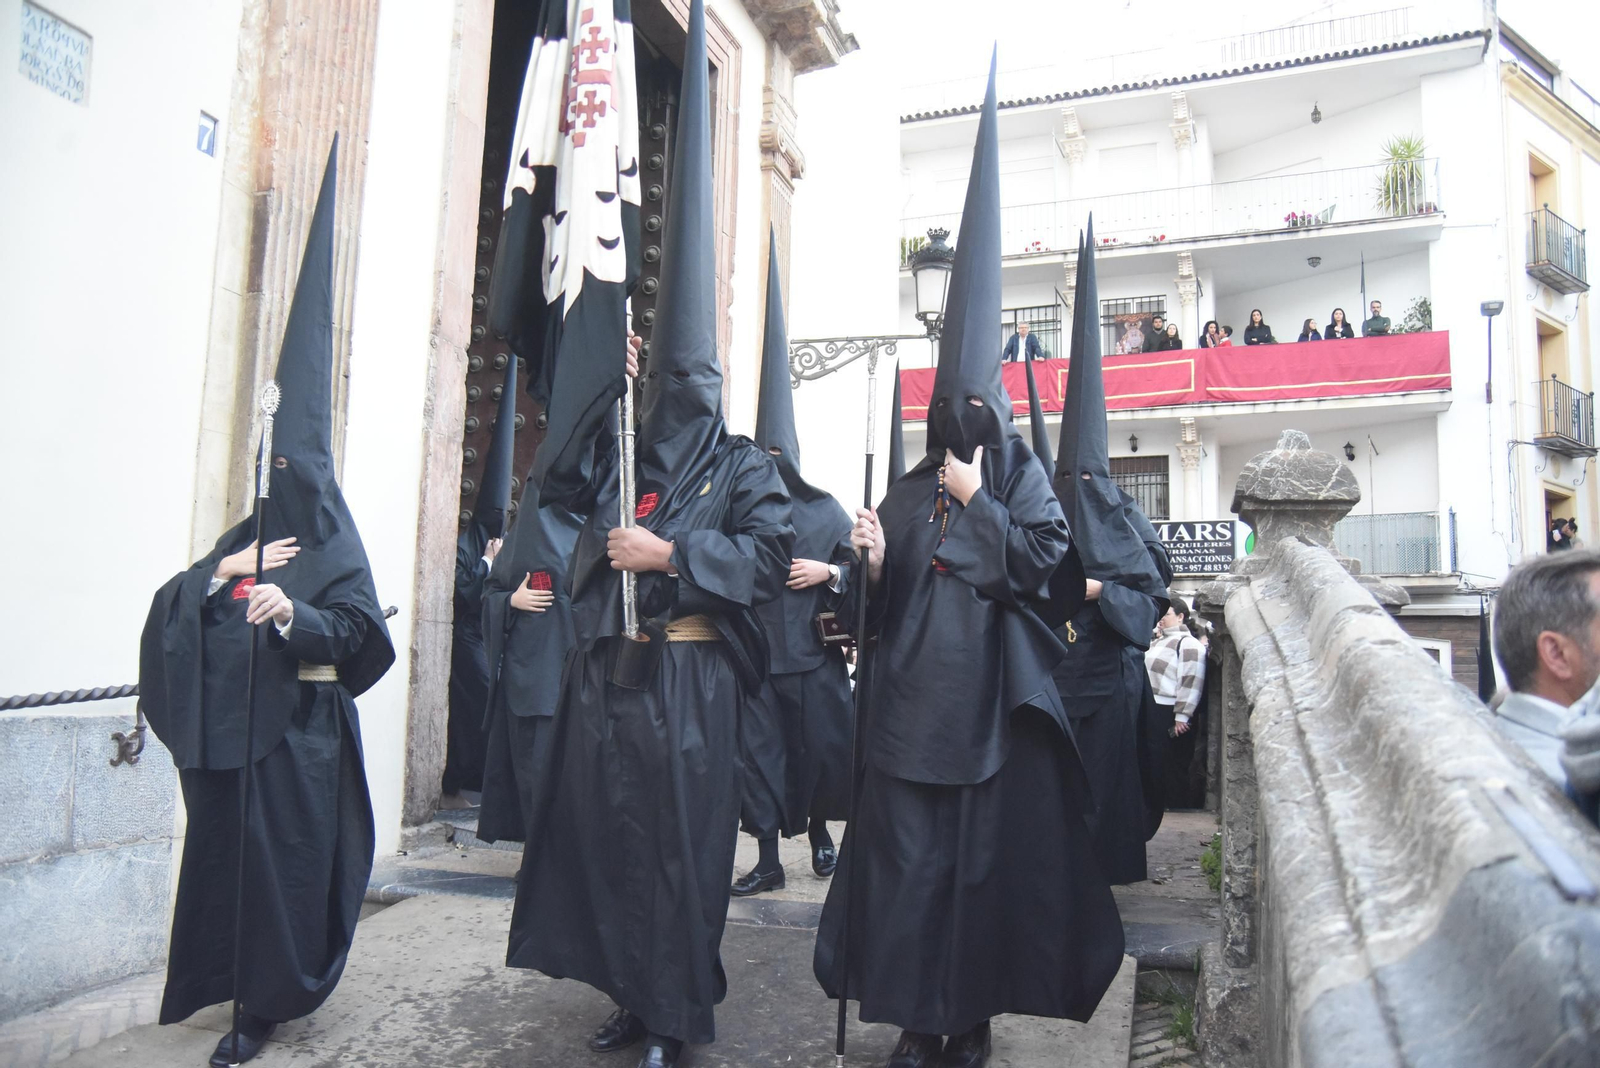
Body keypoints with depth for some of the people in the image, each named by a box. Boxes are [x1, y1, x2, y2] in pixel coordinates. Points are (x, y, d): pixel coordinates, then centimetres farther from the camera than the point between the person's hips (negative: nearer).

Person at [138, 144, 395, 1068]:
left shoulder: (335, 547, -3)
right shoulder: (244, 538, 16)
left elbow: (357, 627, -12)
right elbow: (169, 606, 10)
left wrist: (293, 612, -28)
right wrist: (222, 574, -7)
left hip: (301, 723, -6)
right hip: (228, 720, 6)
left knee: (288, 849, -2)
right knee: (227, 844, 9)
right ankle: (230, 979, 25)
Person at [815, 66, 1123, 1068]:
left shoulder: (1023, 480, 5)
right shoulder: (907, 492, 10)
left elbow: (1041, 563, -9)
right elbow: (882, 600, 8)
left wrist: (976, 504, -8)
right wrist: (874, 560, -12)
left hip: (992, 701, -2)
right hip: (913, 700, 2)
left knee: (989, 850, 6)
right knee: (909, 851, 3)